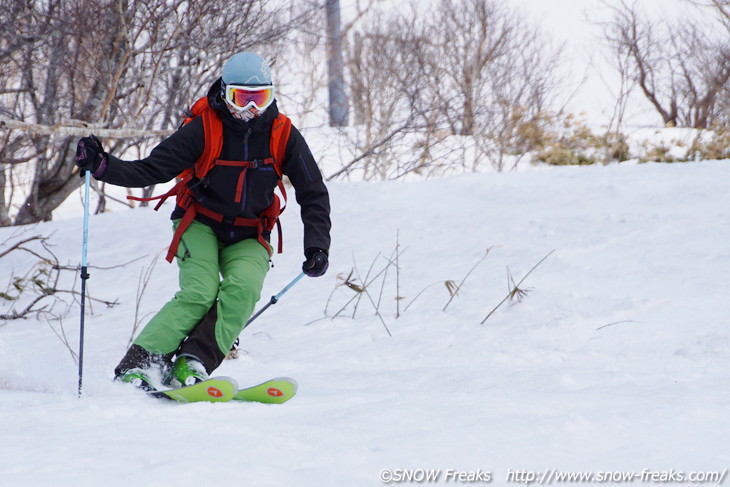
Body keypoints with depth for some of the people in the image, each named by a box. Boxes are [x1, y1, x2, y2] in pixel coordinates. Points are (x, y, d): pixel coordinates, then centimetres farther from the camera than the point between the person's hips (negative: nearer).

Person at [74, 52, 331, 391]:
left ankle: (191, 366, -34)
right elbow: (150, 170, -14)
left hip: (248, 237, 2)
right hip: (200, 224, -2)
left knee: (243, 287, -30)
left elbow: (314, 195, -1)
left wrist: (317, 247, -14)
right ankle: (135, 367, -25)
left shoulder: (283, 136, -7)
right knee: (200, 293, -27)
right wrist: (102, 166, -31)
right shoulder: (204, 129, -14)